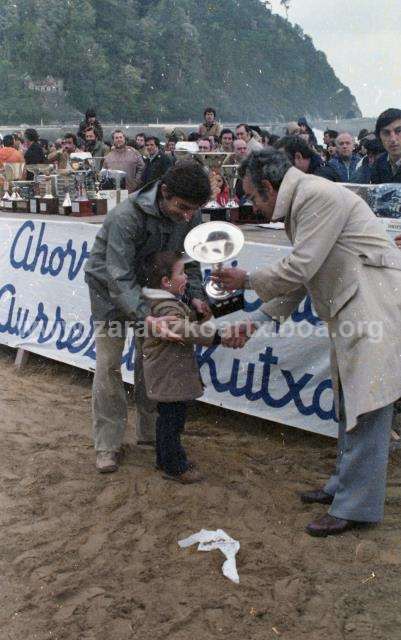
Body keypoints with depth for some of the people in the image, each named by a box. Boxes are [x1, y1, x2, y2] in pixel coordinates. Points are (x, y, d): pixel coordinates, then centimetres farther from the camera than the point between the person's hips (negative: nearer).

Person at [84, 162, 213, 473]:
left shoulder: (191, 215, -19)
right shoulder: (127, 216, -38)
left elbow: (188, 261, -7)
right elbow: (119, 277, -40)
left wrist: (196, 296, -25)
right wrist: (147, 317, -52)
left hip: (152, 284, 5)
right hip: (109, 287, -5)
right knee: (109, 363, -5)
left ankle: (150, 431, 22)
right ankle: (108, 444, 4)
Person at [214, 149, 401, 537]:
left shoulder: (318, 196, -16)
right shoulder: (299, 204, 16)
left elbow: (299, 268, -18)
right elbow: (298, 277, 21)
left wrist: (247, 280, -3)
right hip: (350, 309, 11)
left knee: (365, 408, -6)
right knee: (348, 403, 17)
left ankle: (355, 507, 1)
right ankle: (345, 485, 29)